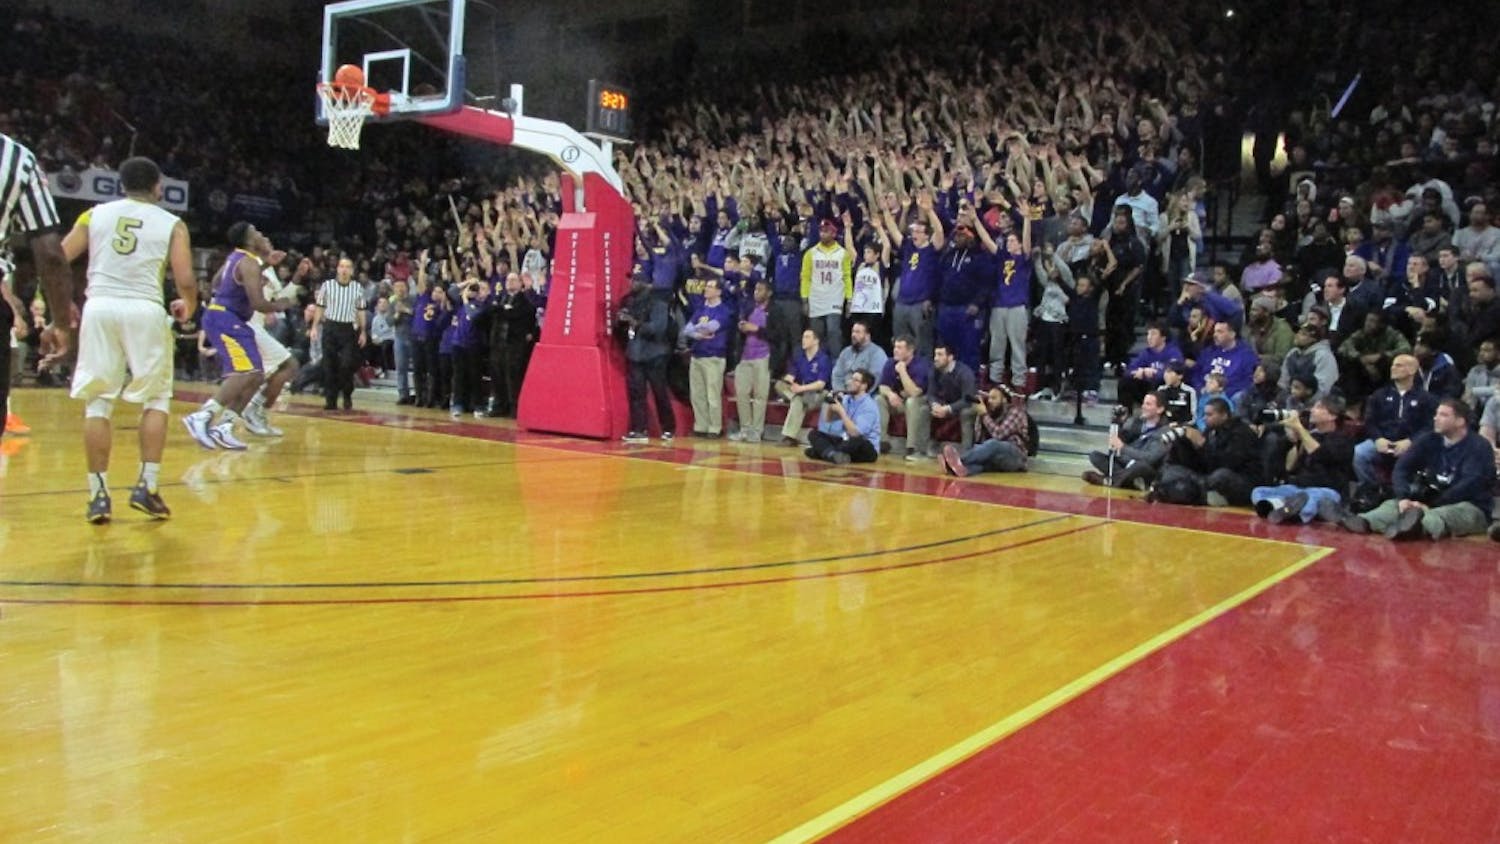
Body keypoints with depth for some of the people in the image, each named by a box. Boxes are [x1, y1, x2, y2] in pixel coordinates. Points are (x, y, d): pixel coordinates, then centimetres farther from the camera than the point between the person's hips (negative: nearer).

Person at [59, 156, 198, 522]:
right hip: (144, 310, -2)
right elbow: (185, 280, -2)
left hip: (99, 307, 2)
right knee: (156, 399, 12)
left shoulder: (95, 214, 13)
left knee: (97, 402, 8)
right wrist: (188, 306, 19)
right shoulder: (172, 224, 7)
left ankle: (99, 494, 6)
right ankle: (147, 486, 4)